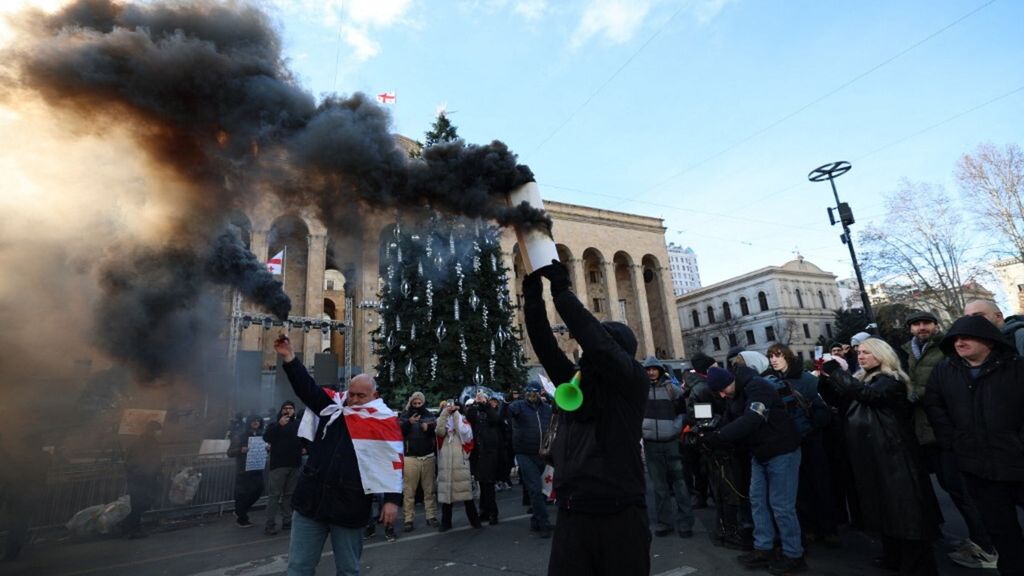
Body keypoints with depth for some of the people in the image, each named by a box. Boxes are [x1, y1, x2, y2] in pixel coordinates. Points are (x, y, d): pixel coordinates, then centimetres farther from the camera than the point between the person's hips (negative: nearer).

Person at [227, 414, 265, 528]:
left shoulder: (261, 436, 8)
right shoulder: (239, 437, -5)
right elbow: (230, 452, -7)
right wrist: (240, 450, -26)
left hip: (257, 470, 5)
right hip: (243, 471, -5)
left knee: (258, 490, 5)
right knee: (242, 494, 1)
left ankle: (239, 512, 29)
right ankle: (241, 519, 20)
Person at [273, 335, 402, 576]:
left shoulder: (384, 420, -6)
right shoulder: (333, 406, 5)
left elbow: (394, 459, -8)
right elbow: (307, 388, 4)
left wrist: (392, 499, -14)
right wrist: (290, 359, -7)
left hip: (349, 506, -3)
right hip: (311, 499, 3)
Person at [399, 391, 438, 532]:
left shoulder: (430, 416, 9)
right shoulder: (405, 416, 5)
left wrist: (430, 427, -16)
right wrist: (408, 423, -21)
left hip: (428, 457, 2)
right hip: (410, 457, -2)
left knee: (430, 489, 6)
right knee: (409, 491, -2)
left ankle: (431, 517, 15)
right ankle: (408, 520, 6)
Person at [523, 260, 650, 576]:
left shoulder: (633, 382, -4)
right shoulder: (573, 381, 10)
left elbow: (597, 344, -20)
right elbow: (544, 345, 4)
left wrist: (561, 289, -17)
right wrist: (533, 292, -3)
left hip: (620, 517, -4)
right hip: (571, 517, 5)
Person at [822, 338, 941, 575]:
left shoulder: (891, 380, -13)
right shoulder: (862, 378, 12)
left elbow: (867, 394, -32)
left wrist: (834, 370, -30)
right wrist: (826, 377, -5)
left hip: (893, 455, -8)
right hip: (871, 457, 8)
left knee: (904, 508, 0)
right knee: (884, 507, 18)